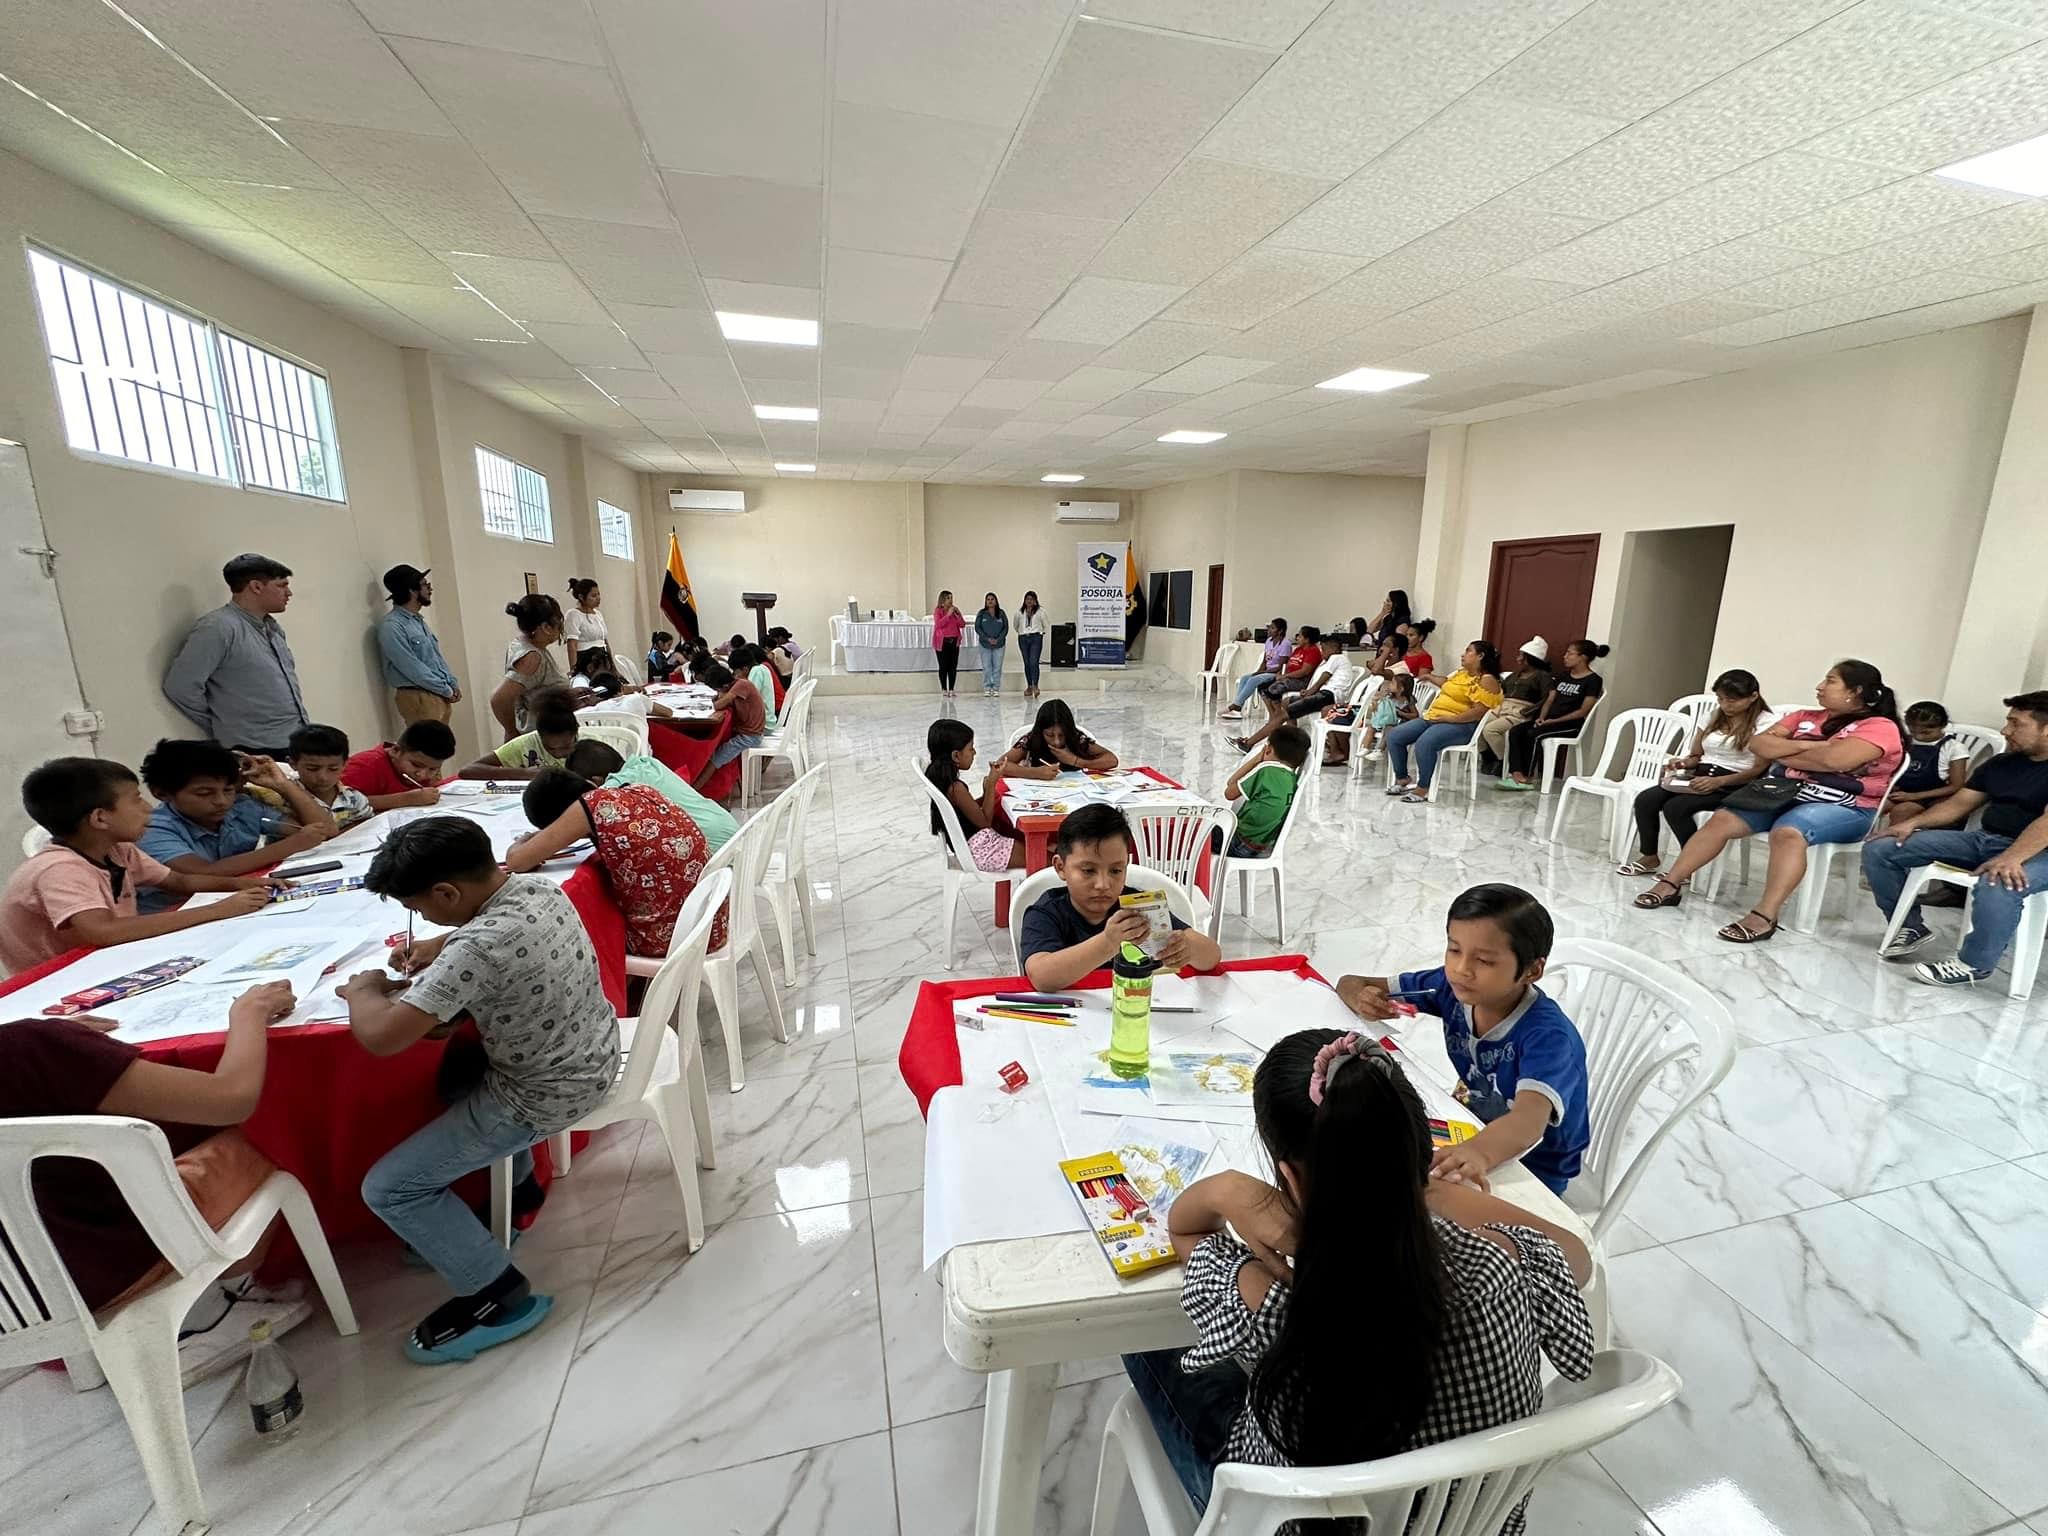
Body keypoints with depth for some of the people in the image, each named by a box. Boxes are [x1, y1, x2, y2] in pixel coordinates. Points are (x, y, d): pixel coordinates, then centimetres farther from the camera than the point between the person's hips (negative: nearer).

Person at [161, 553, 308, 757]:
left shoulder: (273, 628, 15)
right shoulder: (219, 627, -9)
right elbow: (180, 687, -12)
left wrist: (305, 730, 11)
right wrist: (220, 729, 0)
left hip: (298, 746, 7)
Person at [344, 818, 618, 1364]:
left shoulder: (479, 947, -33)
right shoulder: (539, 887, -7)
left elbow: (379, 1037, -29)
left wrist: (362, 989, -9)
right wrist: (440, 947, 6)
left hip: (546, 1097, -9)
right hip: (593, 1056, 9)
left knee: (388, 1189, 4)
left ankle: (501, 1298, 13)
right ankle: (519, 1188, 47)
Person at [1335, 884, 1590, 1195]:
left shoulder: (1548, 1036, -28)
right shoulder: (1451, 986, -14)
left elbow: (1528, 1122, -45)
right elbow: (1350, 984, -6)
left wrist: (1479, 1152, -65)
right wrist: (1363, 1000, -29)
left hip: (1535, 1169, -5)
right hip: (1478, 1133, 5)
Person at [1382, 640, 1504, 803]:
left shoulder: (1487, 680, -7)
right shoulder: (1461, 673, 20)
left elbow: (1479, 711, -19)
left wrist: (1449, 718, -22)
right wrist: (1429, 676, 53)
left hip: (1460, 725, -9)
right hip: (1433, 718, 9)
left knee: (1424, 743, -37)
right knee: (1393, 736, -5)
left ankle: (1423, 788, -23)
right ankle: (1402, 779, 5)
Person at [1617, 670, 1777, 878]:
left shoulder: (1766, 722, -5)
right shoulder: (1714, 716, 15)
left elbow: (1760, 770, -13)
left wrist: (1718, 781, -25)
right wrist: (1682, 763, -4)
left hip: (1734, 785, -6)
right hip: (1700, 777, 6)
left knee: (1675, 807, -29)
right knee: (1645, 800, -18)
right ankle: (1649, 858, -3)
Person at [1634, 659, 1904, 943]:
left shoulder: (1879, 727, -3)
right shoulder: (1805, 717, 17)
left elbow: (1833, 760, -22)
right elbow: (1758, 743, 5)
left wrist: (1781, 753, -6)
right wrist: (1805, 745, -9)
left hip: (1843, 808, -6)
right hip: (1784, 792, 6)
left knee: (1787, 833, -37)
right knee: (1722, 819, -15)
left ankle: (1766, 916, -41)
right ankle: (1671, 884, -15)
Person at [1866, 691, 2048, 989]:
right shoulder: (2001, 763, 15)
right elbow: (1959, 803, 16)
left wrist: (2011, 858, -39)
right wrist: (1913, 822, -3)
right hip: (1982, 839, 8)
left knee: (1997, 885, -42)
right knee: (1878, 849, -7)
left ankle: (1974, 965, -18)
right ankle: (1912, 927, 6)